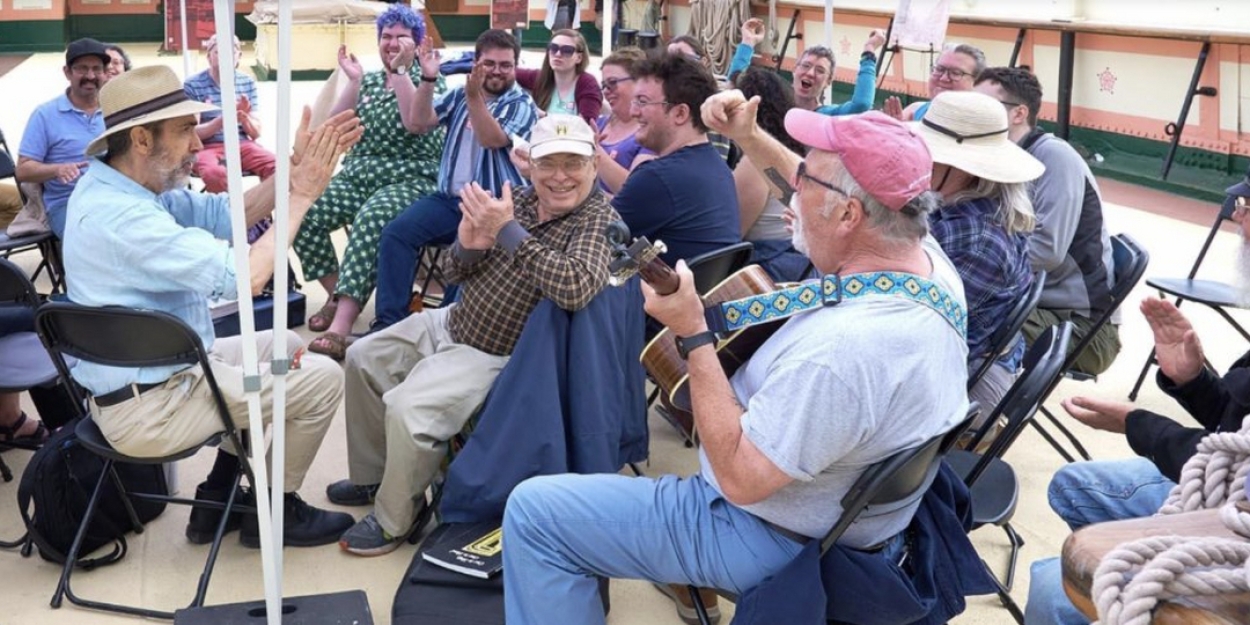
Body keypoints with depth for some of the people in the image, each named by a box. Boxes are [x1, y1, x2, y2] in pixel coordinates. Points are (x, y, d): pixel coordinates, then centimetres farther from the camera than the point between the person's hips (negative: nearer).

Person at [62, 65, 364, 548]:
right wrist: (301, 196, -21)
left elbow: (226, 215, 4)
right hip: (151, 406, -10)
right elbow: (244, 276, -31)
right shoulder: (120, 214, -29)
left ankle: (221, 497, 25)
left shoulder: (121, 185, 2)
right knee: (323, 378, -5)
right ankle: (275, 511, 16)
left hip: (158, 370, 10)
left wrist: (294, 171, -9)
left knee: (285, 346, 23)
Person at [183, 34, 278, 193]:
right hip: (207, 147, -3)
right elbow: (191, 132, -6)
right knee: (215, 173, -38)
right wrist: (223, 119, -23)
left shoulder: (247, 83, 8)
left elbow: (256, 133, 8)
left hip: (242, 144, 3)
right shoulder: (193, 85, -4)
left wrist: (245, 117, -16)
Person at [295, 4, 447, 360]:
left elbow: (416, 124, -16)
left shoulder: (429, 78, 5)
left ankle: (341, 328, -44)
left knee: (370, 220, -37)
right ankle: (337, 296, -2)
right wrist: (353, 81, -3)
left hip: (410, 179, -5)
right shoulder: (369, 81, 18)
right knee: (304, 213, -22)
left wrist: (400, 70, -18)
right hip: (357, 174, 5)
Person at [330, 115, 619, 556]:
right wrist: (467, 245, -19)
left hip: (495, 355, -8)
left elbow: (576, 288, -40)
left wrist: (509, 231, -34)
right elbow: (458, 274, 5)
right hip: (451, 322, 8)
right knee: (362, 359, 16)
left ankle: (393, 520, 1)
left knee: (407, 407, -25)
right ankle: (372, 476, 33)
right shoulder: (521, 198, 0)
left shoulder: (600, 219, -19)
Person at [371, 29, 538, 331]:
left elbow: (491, 140, -14)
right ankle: (389, 320, -18)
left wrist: (475, 97, -25)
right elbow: (420, 121, 3)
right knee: (396, 232, -19)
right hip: (449, 198, 5)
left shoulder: (521, 105, 3)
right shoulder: (459, 95, 17)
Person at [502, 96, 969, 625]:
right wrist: (750, 139, 4)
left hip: (777, 541, -9)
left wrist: (693, 334, -26)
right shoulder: (930, 259, -11)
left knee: (534, 511, -7)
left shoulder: (842, 349, -39)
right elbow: (824, 200, 10)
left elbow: (740, 476, -29)